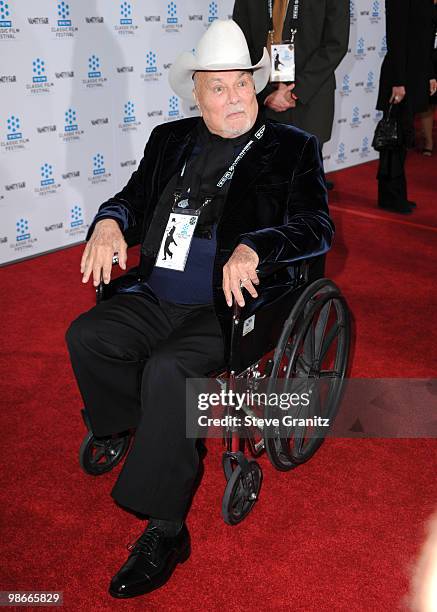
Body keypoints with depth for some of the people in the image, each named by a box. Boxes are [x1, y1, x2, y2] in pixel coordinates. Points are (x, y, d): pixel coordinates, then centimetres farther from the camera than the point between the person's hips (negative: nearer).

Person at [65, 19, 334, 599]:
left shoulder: (294, 149, 3)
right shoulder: (170, 140, 16)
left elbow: (316, 228, -8)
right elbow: (135, 198, 19)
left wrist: (254, 248, -27)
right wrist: (110, 220, -6)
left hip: (230, 310, -5)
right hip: (155, 300, 6)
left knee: (166, 370, -29)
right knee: (85, 335, -17)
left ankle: (165, 530, -13)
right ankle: (152, 435, 7)